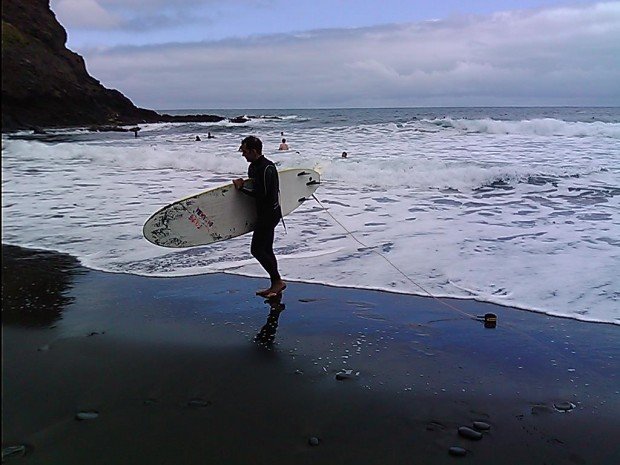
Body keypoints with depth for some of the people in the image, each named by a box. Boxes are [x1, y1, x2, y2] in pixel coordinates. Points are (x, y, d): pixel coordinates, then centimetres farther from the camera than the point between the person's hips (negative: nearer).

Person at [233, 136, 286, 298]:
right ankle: (275, 284, 21)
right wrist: (242, 186, 3)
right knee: (266, 250, 13)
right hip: (263, 213, 10)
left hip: (269, 214, -10)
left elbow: (261, 194, -25)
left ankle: (278, 281, 1)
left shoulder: (266, 168, -20)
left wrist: (241, 188, -16)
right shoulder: (253, 166, 11)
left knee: (257, 249, -9)